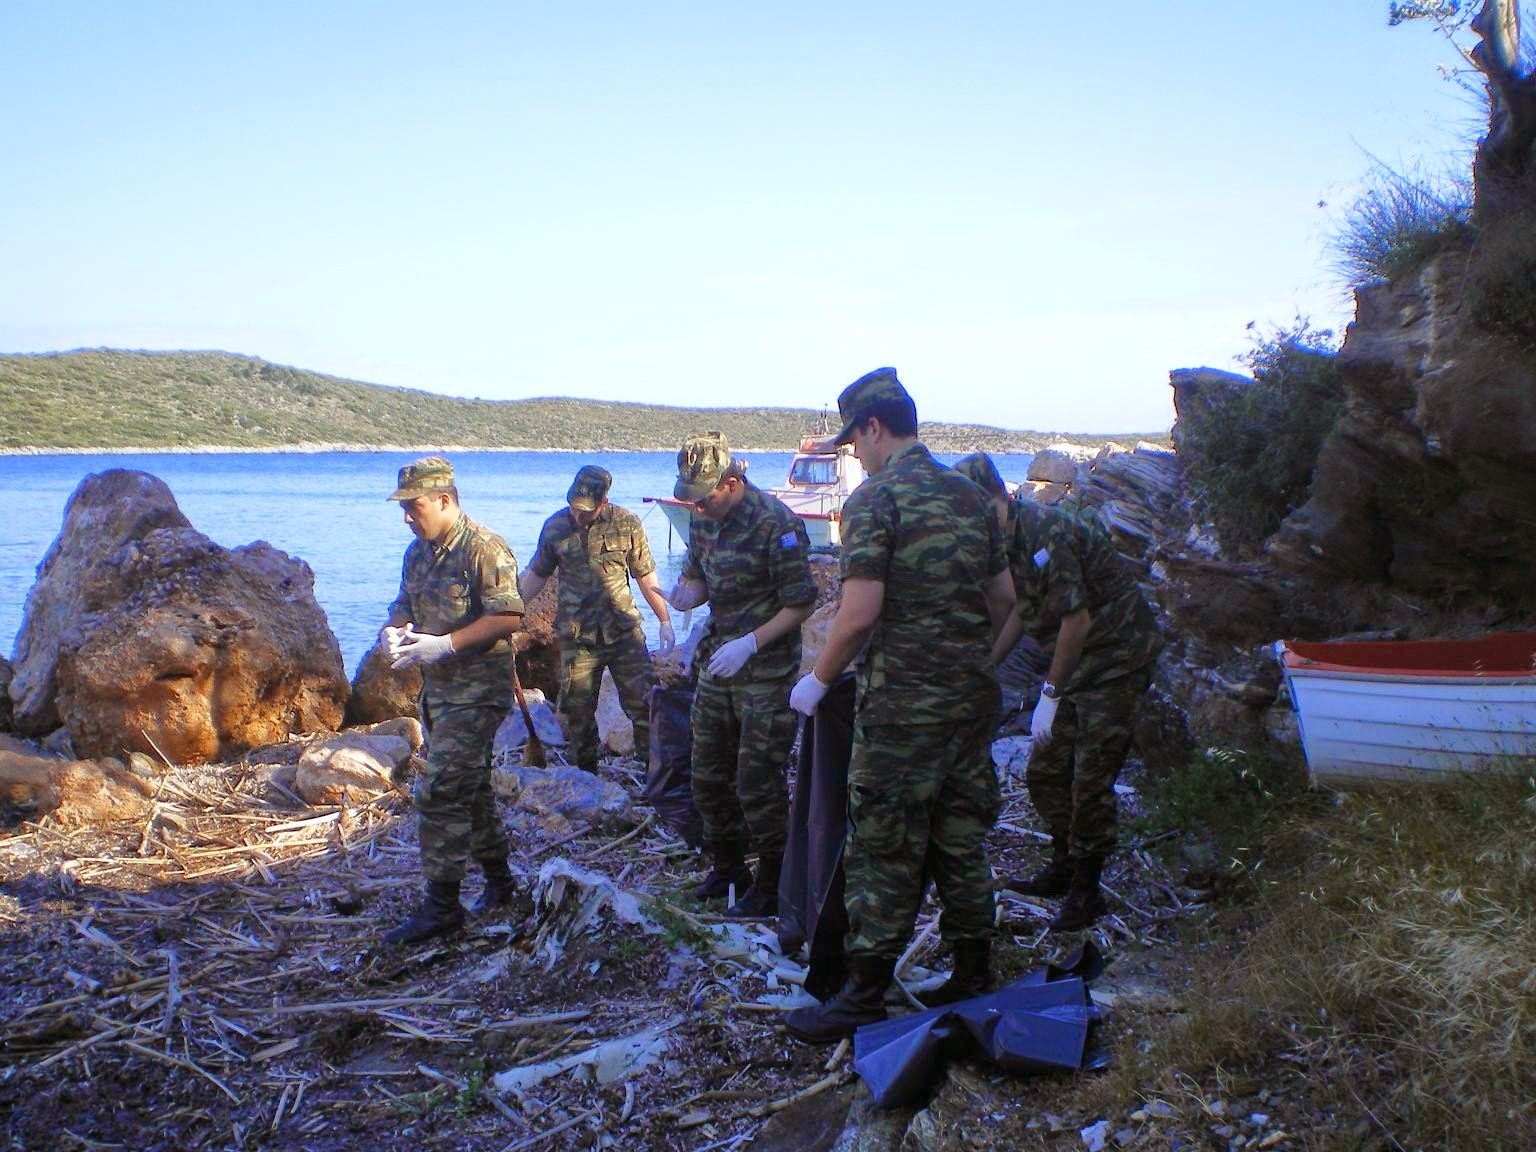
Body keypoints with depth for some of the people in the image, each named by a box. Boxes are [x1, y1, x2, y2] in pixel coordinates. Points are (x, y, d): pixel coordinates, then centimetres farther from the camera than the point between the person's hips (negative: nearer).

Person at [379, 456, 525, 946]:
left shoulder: (485, 550, -15)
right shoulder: (418, 552, 12)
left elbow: (508, 617, -21)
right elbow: (404, 603, 22)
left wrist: (445, 644, -26)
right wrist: (394, 630, -2)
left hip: (476, 692, -9)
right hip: (437, 690, 9)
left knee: (440, 793, -13)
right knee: (470, 788, 17)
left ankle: (441, 906, -6)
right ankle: (498, 881, 31)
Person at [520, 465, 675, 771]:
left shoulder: (627, 524, -4)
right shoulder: (555, 527, 0)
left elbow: (646, 577, 4)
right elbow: (536, 574, 14)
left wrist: (665, 621, 5)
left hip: (623, 631, -1)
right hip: (576, 638, 1)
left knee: (642, 702, -3)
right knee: (578, 710, 6)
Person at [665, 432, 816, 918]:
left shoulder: (775, 524, -19)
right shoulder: (702, 517, 3)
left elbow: (801, 603, -16)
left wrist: (749, 644, -24)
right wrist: (686, 593, -9)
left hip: (766, 674, -7)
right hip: (717, 663, 8)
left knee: (757, 783, -3)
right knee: (708, 774, 15)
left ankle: (771, 886, 14)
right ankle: (727, 867, 34)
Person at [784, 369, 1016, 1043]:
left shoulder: (876, 497, -12)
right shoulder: (970, 495, 10)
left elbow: (860, 613, -20)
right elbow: (1004, 597, 16)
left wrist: (819, 679, -7)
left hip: (902, 708, -7)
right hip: (972, 700, 7)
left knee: (885, 857, 1)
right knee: (961, 846, 16)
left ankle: (865, 1000, 11)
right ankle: (973, 981, 26)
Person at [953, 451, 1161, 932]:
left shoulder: (1045, 535, -26)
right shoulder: (1009, 540, 4)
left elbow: (1077, 620, -27)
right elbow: (1021, 612, 16)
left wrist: (1049, 695, -21)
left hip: (1117, 659, -9)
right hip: (1076, 663, 10)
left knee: (1091, 780, -5)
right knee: (1045, 773, 14)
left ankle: (1086, 891, 9)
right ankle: (1064, 867, 30)